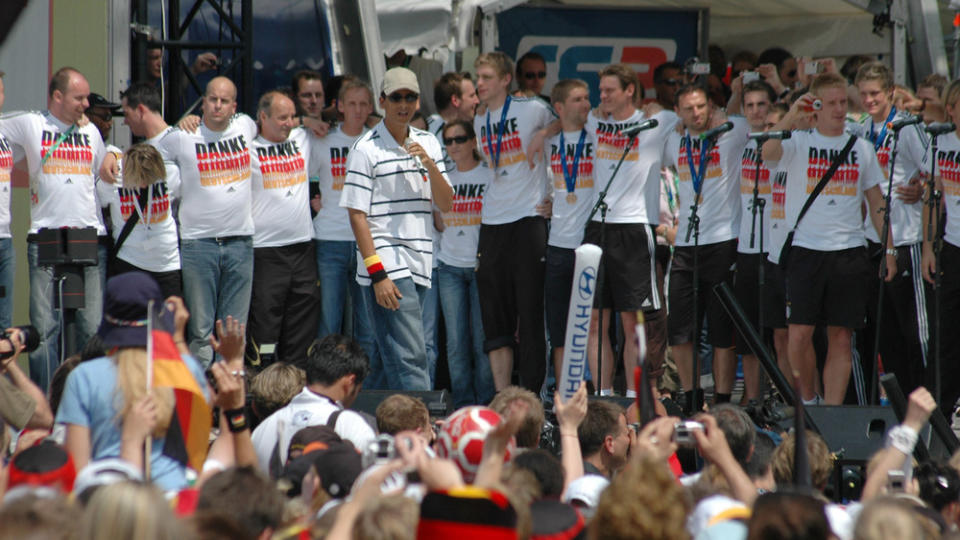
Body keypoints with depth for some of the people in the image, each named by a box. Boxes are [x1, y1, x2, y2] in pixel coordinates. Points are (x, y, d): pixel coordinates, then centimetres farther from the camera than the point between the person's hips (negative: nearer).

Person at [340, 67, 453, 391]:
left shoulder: (428, 143, 14)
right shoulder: (367, 149, -5)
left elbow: (446, 205, 11)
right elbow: (357, 215, -8)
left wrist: (429, 165, -8)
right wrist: (377, 274, -15)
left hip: (420, 264, 6)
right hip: (388, 266, -6)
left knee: (398, 359, 8)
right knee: (410, 358, -14)